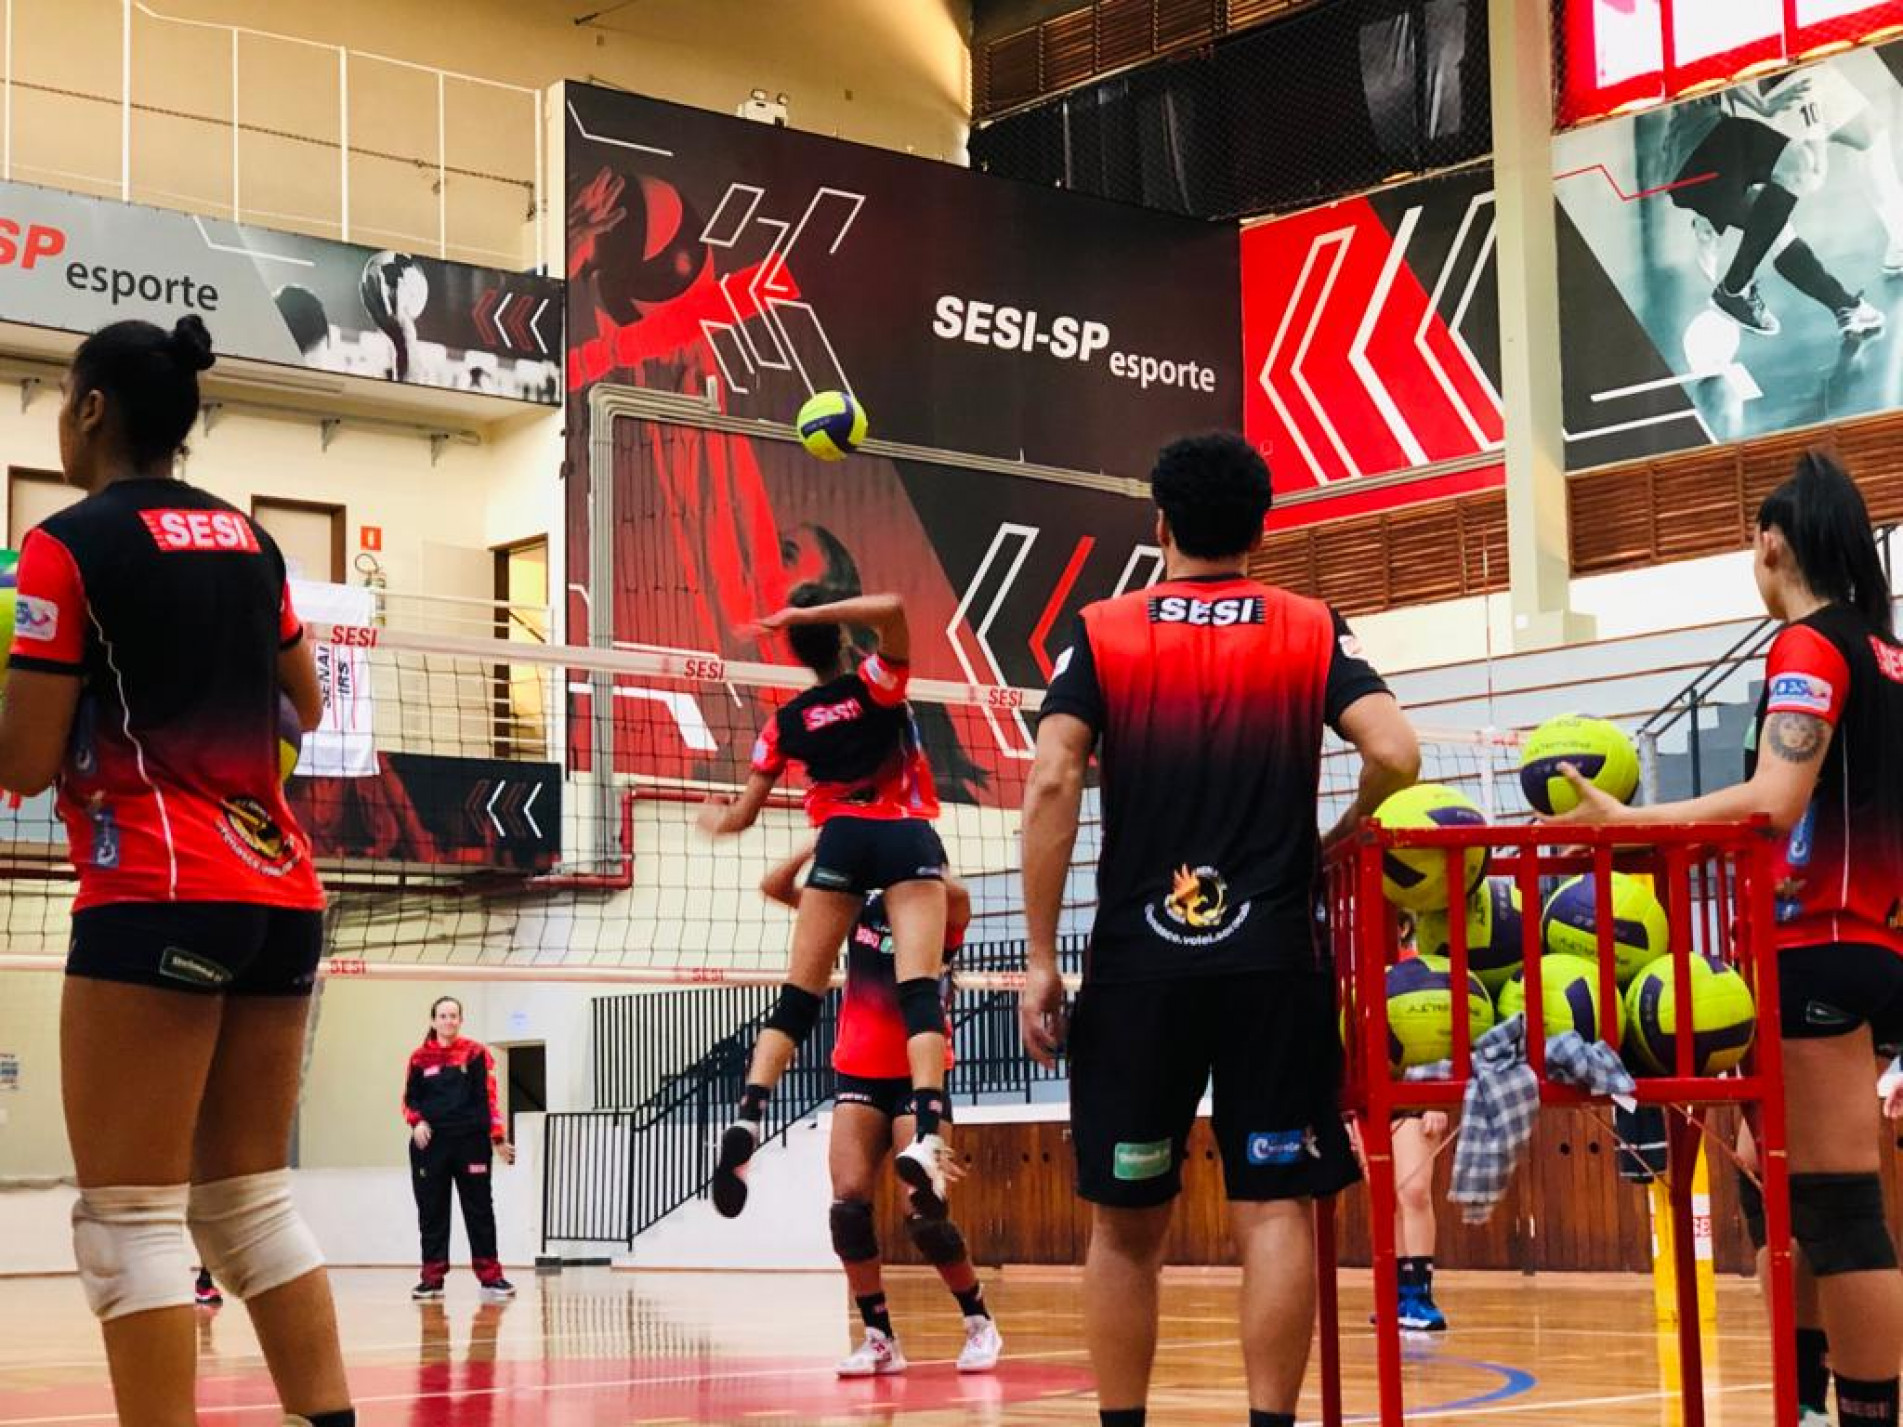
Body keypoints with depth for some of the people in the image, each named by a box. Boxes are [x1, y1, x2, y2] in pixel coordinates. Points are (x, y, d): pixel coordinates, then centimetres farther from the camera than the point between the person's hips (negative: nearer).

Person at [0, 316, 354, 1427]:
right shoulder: (246, 538, 13)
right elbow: (307, 706, 24)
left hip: (158, 897, -7)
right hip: (284, 889, 7)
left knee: (130, 1215, -3)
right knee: (252, 1201, 12)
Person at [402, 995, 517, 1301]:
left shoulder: (476, 1053, 2)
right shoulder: (420, 1057, 6)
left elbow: (488, 1096, 0)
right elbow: (410, 1098, 10)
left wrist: (498, 1138, -7)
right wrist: (416, 1121, -11)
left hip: (471, 1142, -1)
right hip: (430, 1143, 1)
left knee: (479, 1210, 2)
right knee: (432, 1211, 3)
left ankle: (490, 1276, 6)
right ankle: (432, 1278, 9)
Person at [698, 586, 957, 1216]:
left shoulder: (787, 721, 12)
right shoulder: (876, 683, 4)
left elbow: (742, 814, 19)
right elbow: (891, 608, -16)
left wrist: (714, 819, 43)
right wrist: (812, 614, -10)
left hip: (841, 840, 2)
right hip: (907, 836, -2)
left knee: (799, 995, 6)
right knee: (919, 988, -14)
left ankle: (747, 1119, -15)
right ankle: (925, 1136, -33)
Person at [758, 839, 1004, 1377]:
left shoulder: (941, 913, -4)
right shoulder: (857, 908, 6)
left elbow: (956, 893, -30)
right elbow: (774, 885, -1)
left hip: (918, 1076, -4)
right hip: (858, 1074, 4)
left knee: (923, 1213, -12)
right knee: (849, 1200, -11)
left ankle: (979, 1323, 9)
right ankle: (879, 1338, -1)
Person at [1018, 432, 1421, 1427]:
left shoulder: (1101, 634, 5)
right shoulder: (1313, 632, 6)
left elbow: (1051, 784, -6)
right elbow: (1395, 754, -8)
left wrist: (1040, 961, -5)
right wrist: (1338, 840, 11)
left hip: (1136, 966, 0)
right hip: (1274, 960, 0)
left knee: (1125, 1223, 9)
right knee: (1276, 1210, 2)